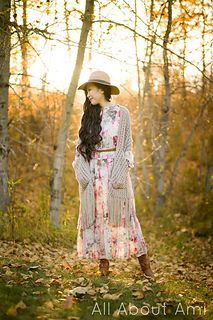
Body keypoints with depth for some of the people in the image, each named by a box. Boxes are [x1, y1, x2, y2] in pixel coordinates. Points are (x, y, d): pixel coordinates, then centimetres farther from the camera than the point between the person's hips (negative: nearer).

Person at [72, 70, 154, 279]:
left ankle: (143, 261, 5)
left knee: (120, 213, -4)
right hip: (93, 171, 4)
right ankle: (103, 261, 7)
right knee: (97, 214, 1)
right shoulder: (89, 115, 12)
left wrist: (119, 173, -13)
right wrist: (82, 170, -5)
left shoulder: (121, 113, 1)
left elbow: (125, 145, -3)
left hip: (114, 168, -4)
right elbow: (80, 145, 10)